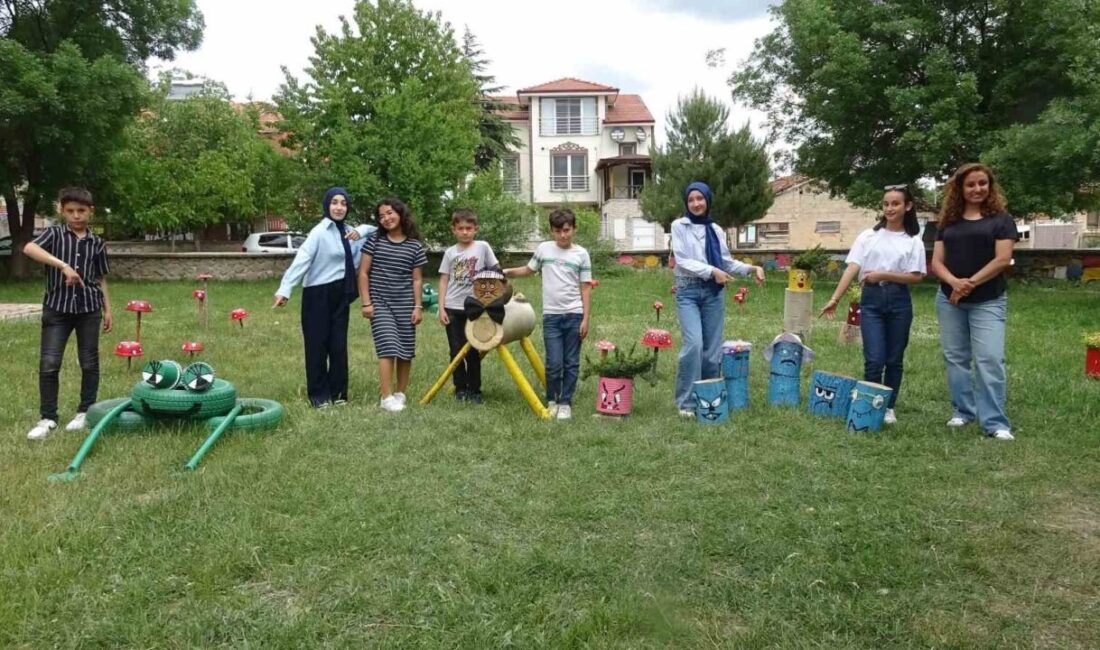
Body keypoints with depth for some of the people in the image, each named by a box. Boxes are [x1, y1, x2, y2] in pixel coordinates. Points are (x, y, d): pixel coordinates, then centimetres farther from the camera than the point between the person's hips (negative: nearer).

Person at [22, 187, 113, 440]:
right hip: (57, 307, -2)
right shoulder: (54, 233, 0)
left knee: (89, 363, 7)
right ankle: (48, 418, 8)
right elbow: (29, 248, -21)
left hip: (89, 308, 2)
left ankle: (86, 412, 20)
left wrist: (107, 309, 11)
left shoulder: (97, 243, 7)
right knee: (49, 363, -3)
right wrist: (63, 265, -32)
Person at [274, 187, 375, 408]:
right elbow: (301, 260, -22)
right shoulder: (319, 232, -12)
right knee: (317, 344, 1)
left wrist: (360, 232, -2)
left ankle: (337, 391, 19)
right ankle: (318, 394, 11)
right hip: (318, 294, -6)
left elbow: (374, 229, 22)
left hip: (340, 295, 6)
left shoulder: (347, 231, 9)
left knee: (339, 344, 9)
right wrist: (285, 289, -33)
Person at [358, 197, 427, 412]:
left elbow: (417, 279, 6)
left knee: (405, 351, 5)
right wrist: (366, 302, -5)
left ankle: (400, 393, 20)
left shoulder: (415, 246, 3)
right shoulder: (374, 241, 1)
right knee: (388, 348, -12)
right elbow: (363, 273, 1)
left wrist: (418, 306, 0)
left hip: (405, 305, 2)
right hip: (380, 303, -2)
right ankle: (387, 397, -8)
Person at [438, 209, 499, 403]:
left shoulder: (483, 247, -2)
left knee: (473, 351, 5)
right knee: (456, 350, 7)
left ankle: (474, 390, 16)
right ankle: (460, 388, 19)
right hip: (453, 308, 2)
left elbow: (495, 272, 3)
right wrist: (441, 308, -2)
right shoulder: (450, 253, 4)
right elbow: (444, 280, 5)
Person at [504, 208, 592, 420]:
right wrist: (507, 272, 7)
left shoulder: (581, 254, 1)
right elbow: (528, 269, 21)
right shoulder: (544, 249, 5)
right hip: (551, 315, 0)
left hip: (574, 315, 0)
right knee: (554, 363, -3)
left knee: (571, 363, 5)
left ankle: (565, 402, 17)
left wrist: (586, 318, -4)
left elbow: (585, 288, 1)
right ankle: (552, 401, 17)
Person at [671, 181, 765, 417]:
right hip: (688, 291, -4)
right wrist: (712, 271, -16)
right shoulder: (679, 226, 2)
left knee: (712, 347, 4)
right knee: (694, 343, -17)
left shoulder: (716, 230, 13)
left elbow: (727, 262, 15)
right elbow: (683, 261, -8)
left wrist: (752, 268, 1)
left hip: (714, 292, 4)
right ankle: (686, 401, -7)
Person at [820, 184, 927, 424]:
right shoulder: (868, 236, 5)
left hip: (899, 302, 1)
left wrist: (883, 275, -13)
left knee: (894, 360, 9)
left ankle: (888, 407, 23)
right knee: (874, 359, -6)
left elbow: (916, 276, -2)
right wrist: (835, 299, -10)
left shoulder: (913, 241, 4)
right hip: (871, 300, -1)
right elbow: (852, 269, -2)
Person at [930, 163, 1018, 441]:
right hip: (949, 300, 4)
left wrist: (971, 283, -13)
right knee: (956, 358, 8)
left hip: (988, 301, -4)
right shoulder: (948, 222, 10)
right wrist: (954, 282, -15)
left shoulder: (1001, 219, 1)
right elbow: (936, 262, 4)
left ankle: (995, 422, -4)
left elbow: (1002, 259, -9)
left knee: (990, 359, -9)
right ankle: (963, 411, 20)